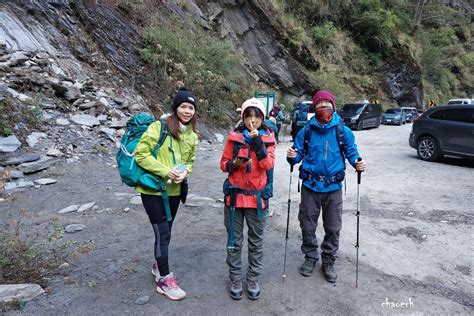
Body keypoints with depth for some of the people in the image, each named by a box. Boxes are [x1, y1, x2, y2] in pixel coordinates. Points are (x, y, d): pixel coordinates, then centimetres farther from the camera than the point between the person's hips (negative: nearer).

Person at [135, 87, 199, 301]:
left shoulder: (192, 136, 5)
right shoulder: (159, 127, -14)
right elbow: (141, 154, -15)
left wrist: (185, 171, -7)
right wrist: (165, 171, -23)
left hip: (174, 190, 6)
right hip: (153, 189, -6)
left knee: (165, 231, 18)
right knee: (163, 233, -1)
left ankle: (158, 265, 41)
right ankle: (164, 279, 15)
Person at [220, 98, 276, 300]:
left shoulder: (268, 138, 0)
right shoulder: (234, 136, 0)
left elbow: (269, 165, -14)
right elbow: (223, 164, 3)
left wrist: (258, 142, -22)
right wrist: (235, 163, -18)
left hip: (257, 196, 0)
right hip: (235, 195, 0)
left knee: (256, 241, 11)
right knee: (234, 241, 10)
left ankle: (253, 278, 29)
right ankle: (235, 278, 28)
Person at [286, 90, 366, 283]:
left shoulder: (343, 131, -3)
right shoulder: (306, 131, -2)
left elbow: (351, 152, 2)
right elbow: (299, 152, 2)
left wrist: (358, 163, -19)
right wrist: (293, 157, -21)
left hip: (333, 188, 0)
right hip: (310, 187, 1)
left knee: (333, 228, 10)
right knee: (308, 225, 12)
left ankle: (328, 262, 31)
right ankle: (310, 258, 34)